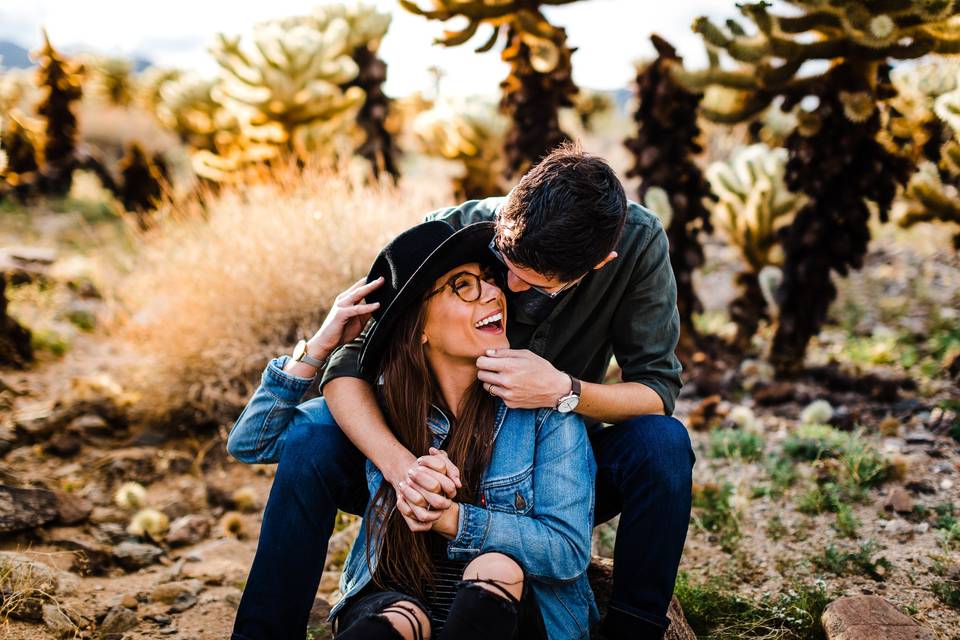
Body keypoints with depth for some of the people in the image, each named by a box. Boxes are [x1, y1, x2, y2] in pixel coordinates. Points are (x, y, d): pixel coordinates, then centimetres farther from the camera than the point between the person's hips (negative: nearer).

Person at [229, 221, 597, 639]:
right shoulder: (381, 402, 0)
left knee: (496, 566, -34)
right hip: (392, 599, 1)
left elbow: (569, 550, -13)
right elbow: (249, 443, 3)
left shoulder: (544, 404, -7)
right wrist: (320, 346, -8)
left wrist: (449, 519, -25)